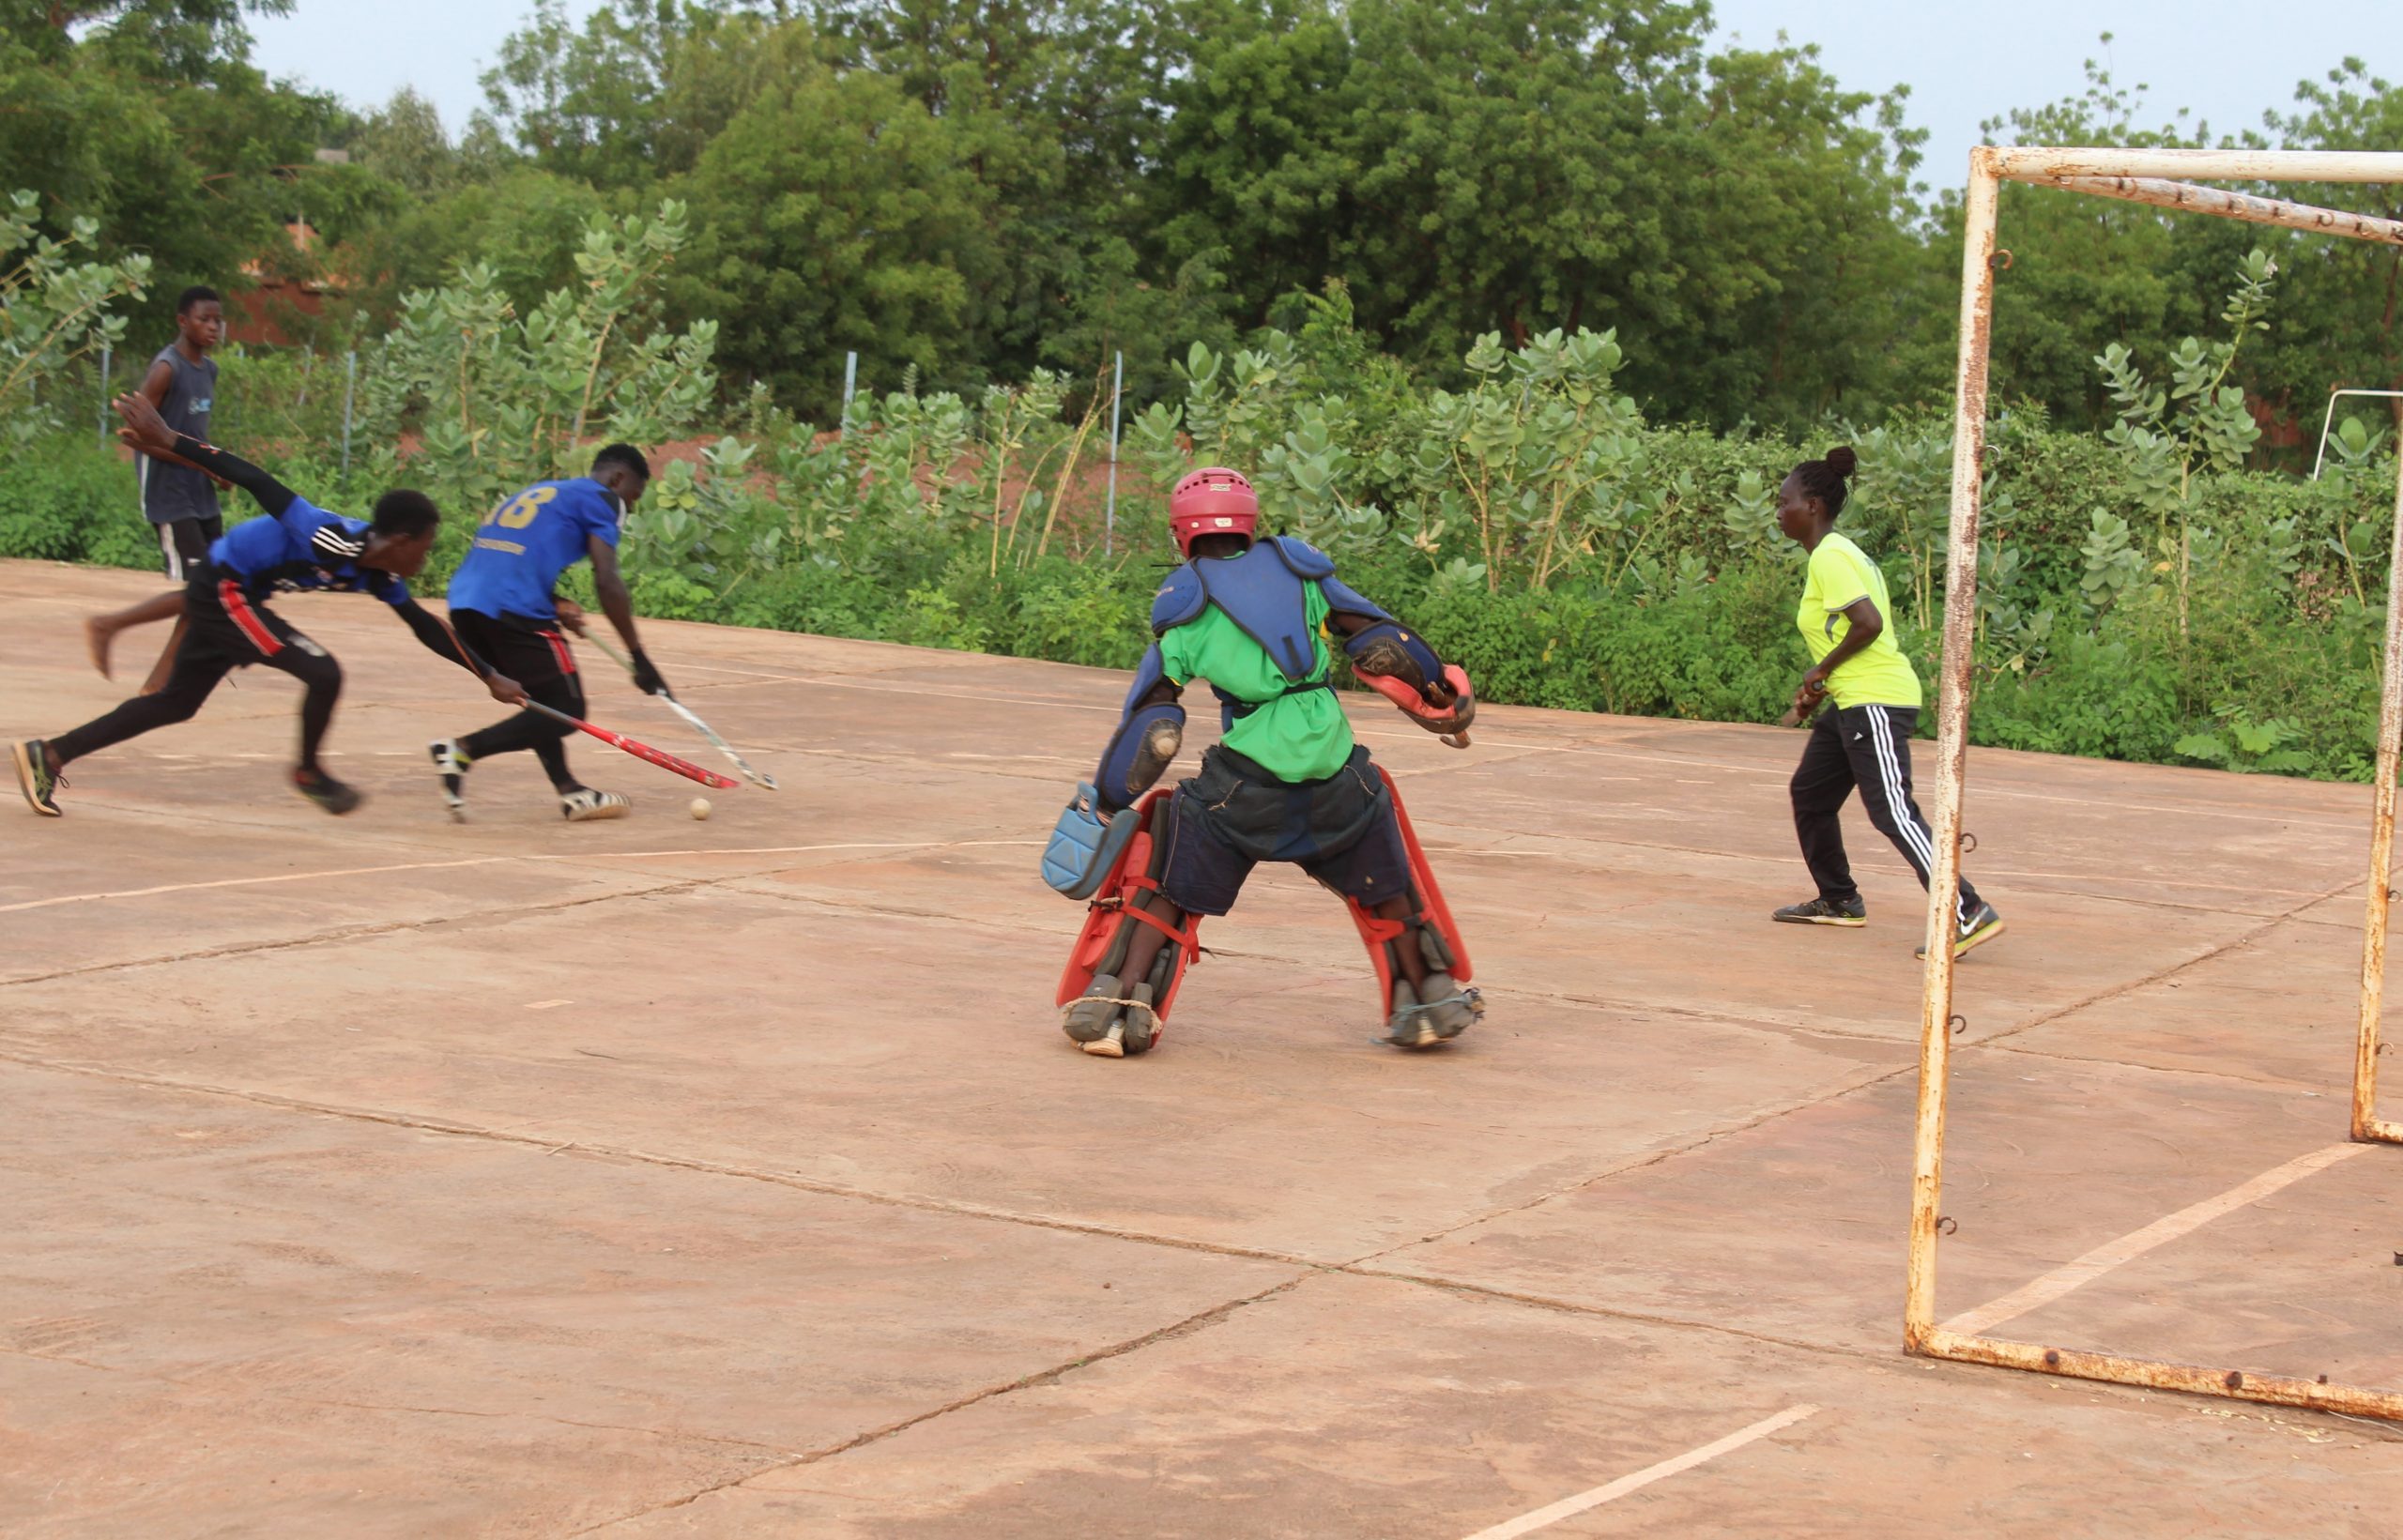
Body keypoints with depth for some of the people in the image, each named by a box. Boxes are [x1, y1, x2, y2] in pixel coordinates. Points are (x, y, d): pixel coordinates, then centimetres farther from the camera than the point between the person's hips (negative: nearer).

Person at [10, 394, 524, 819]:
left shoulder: (377, 575, -2)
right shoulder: (332, 540, -29)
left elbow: (423, 625, 10)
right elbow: (255, 480, -29)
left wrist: (489, 677, 11)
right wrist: (168, 440, -30)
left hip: (232, 598, 9)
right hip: (222, 590, -9)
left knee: (177, 702, 16)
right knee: (323, 673, -15)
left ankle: (51, 754, 20)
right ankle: (308, 772, 7)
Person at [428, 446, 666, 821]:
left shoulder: (542, 491, 31)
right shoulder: (601, 499, 7)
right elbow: (607, 581, -4)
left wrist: (555, 605, 15)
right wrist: (639, 657, -3)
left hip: (466, 603, 8)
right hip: (515, 610, -8)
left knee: (545, 700, 22)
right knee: (566, 711, -1)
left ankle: (569, 791, 17)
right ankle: (463, 749, -13)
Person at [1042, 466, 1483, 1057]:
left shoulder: (1184, 599, 3)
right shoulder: (1298, 568, 10)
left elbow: (1152, 719, -2)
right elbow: (1380, 641, 8)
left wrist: (1106, 804, 2)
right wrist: (1442, 695, 20)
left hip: (1244, 780, -2)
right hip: (1334, 768, 2)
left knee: (1167, 887, 13)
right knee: (1384, 890, 24)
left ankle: (1114, 1003, 3)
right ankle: (1429, 997, 33)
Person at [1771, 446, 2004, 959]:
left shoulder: (1829, 557, -13)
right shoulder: (1840, 552, 17)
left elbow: (1868, 624, -24)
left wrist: (1821, 671, -13)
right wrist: (1820, 687, 13)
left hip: (1875, 701, -11)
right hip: (1858, 702, 11)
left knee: (1893, 812, -15)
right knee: (1809, 792, 19)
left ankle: (1968, 913, -19)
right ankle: (1838, 901, 30)